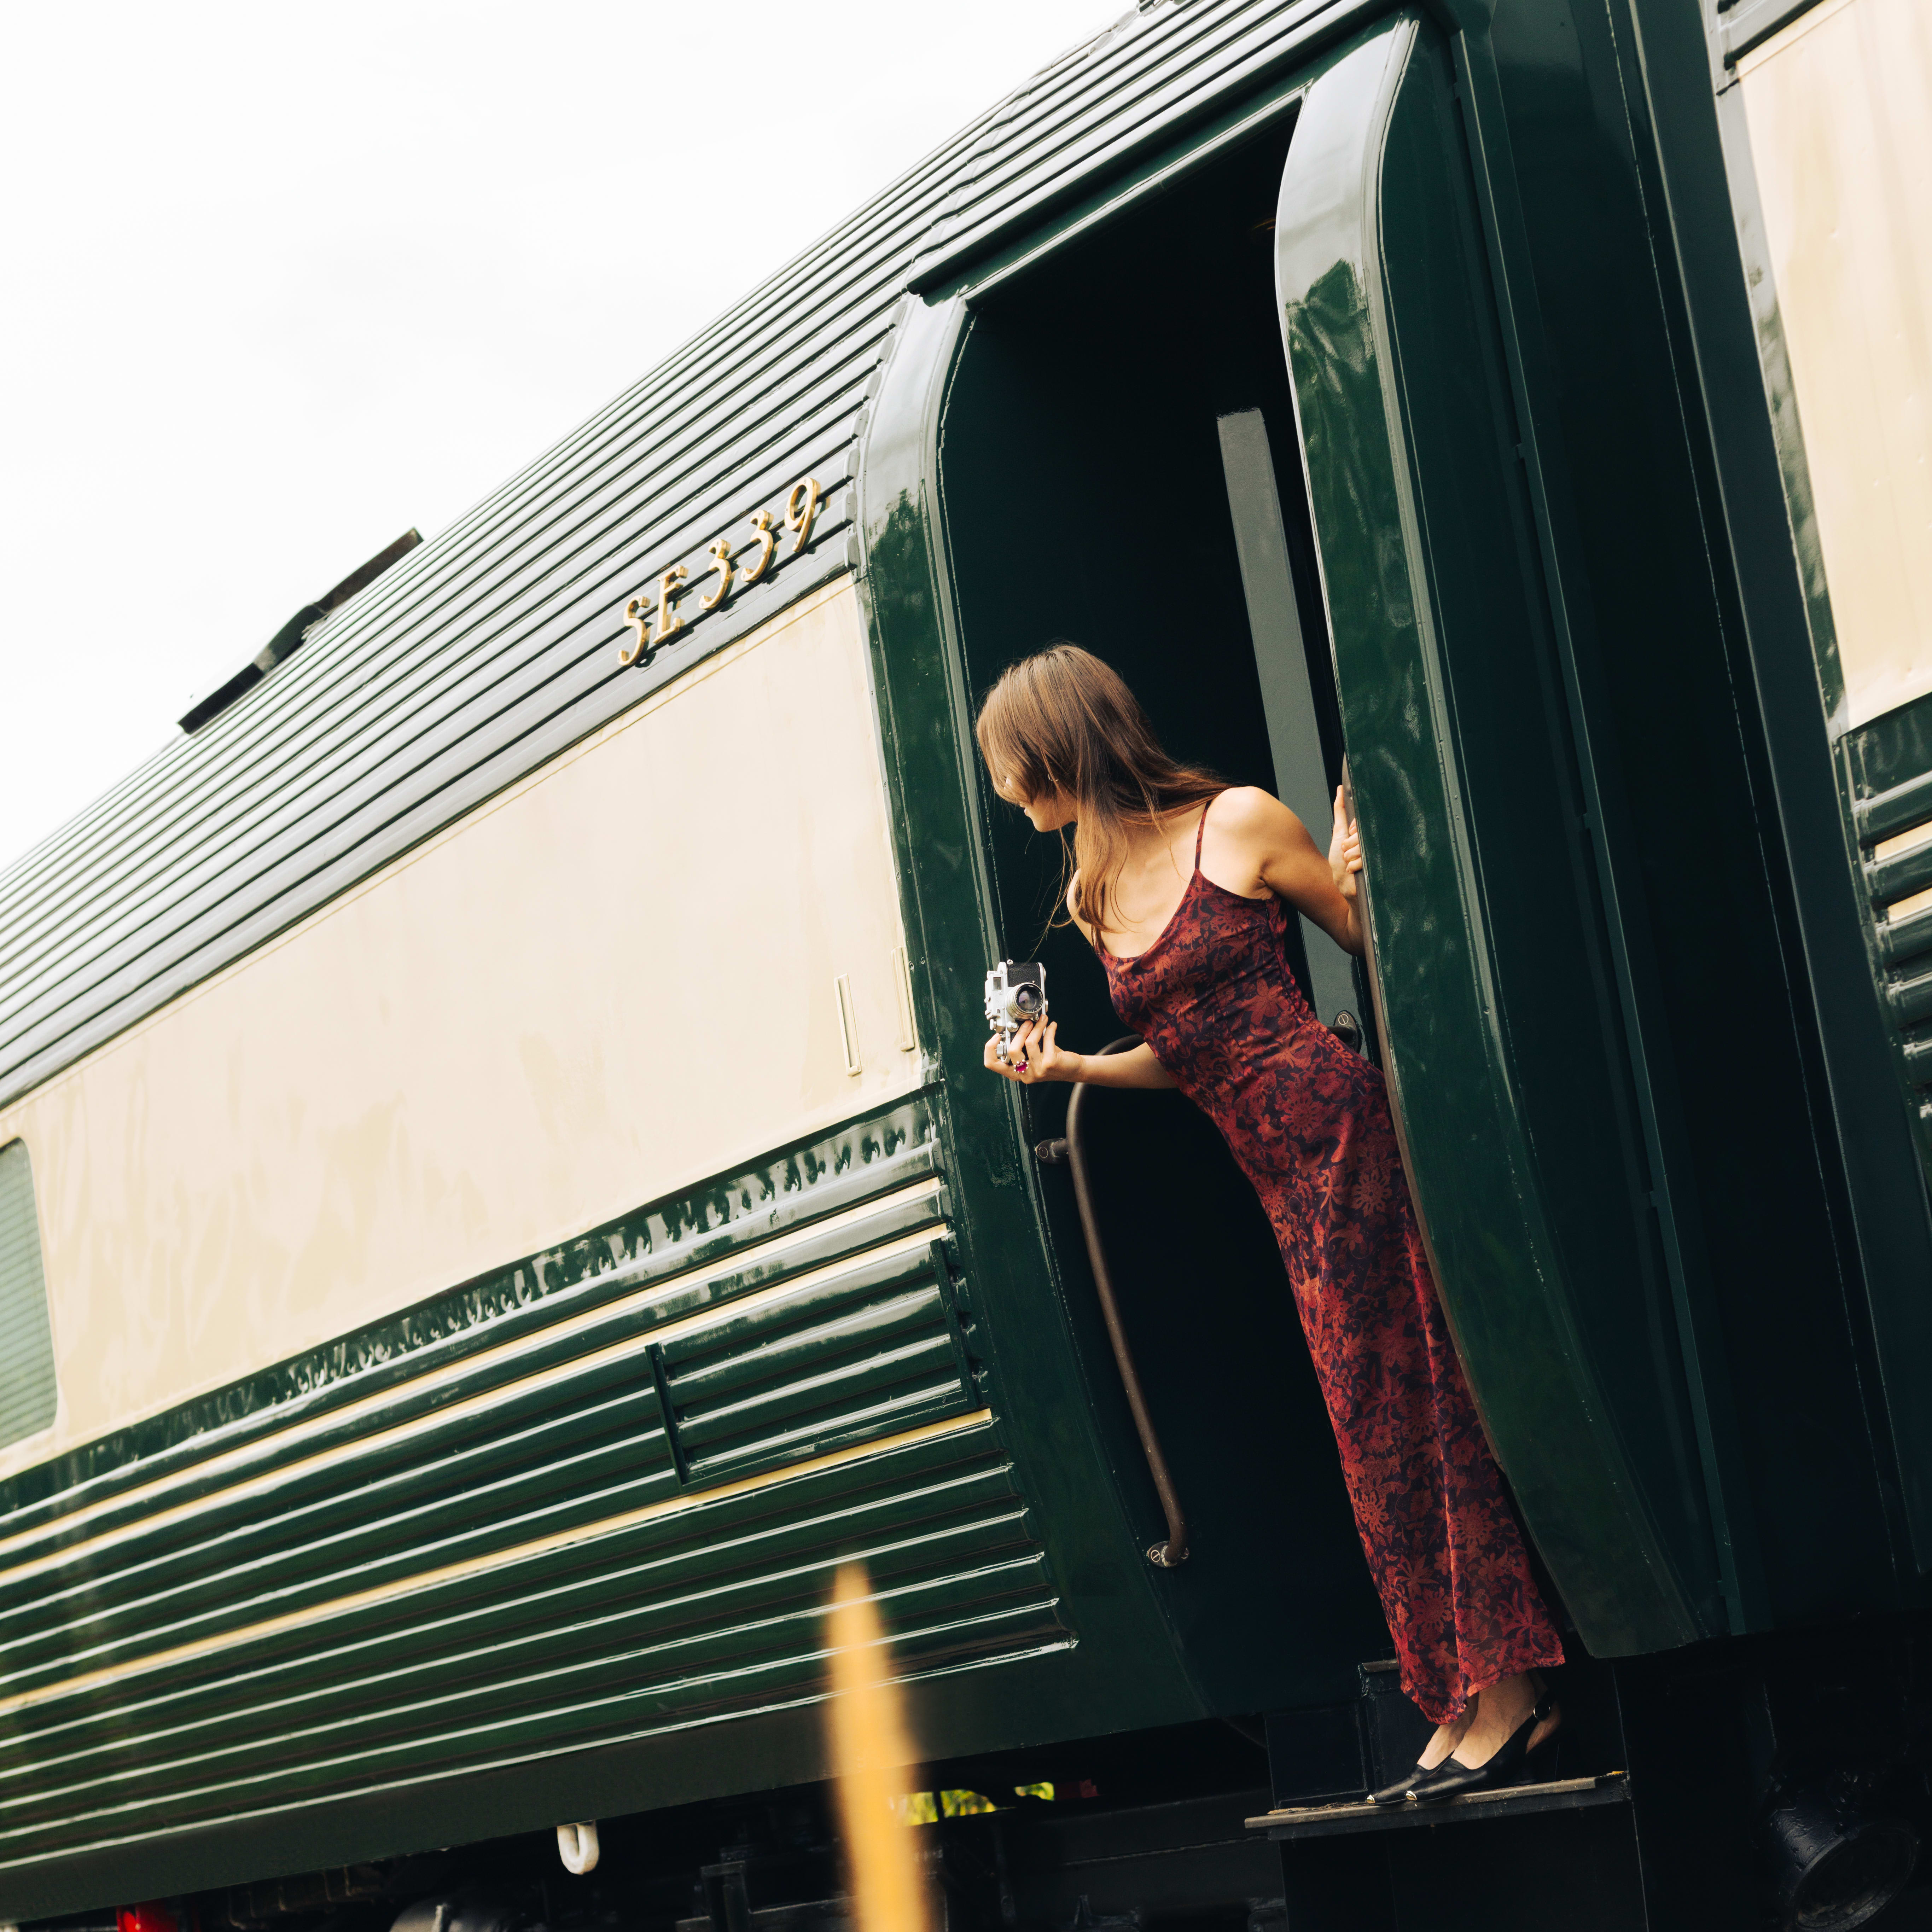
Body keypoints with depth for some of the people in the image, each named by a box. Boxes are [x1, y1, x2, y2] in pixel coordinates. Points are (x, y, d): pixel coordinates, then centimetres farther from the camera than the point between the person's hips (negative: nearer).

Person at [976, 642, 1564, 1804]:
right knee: (1375, 1419, 8)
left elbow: (1385, 947, 1)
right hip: (1282, 1180, 7)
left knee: (1404, 1404, -6)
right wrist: (1062, 1066, 6)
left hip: (1340, 1131, -7)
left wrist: (1353, 876, -18)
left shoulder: (1241, 825, -4)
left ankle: (1504, 1686, 1)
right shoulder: (1092, 898, 14)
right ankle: (1476, 1701, 13)